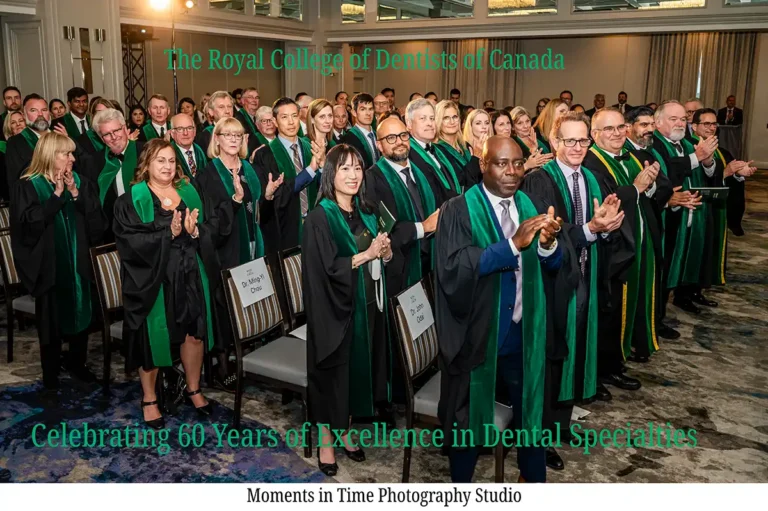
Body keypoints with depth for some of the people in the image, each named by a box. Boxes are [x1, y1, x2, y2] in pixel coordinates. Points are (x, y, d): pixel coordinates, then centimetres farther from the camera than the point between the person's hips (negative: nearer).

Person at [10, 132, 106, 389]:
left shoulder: (80, 183, 4)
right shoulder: (28, 186, -7)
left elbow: (97, 221, -5)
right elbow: (30, 222, -21)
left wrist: (75, 194, -15)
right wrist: (57, 194, -20)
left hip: (77, 261, 3)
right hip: (48, 264, -3)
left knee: (80, 313, 12)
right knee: (51, 317, 8)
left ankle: (77, 362, 31)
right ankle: (50, 372, 24)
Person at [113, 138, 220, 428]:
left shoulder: (190, 193, 9)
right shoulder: (132, 200, -5)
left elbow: (213, 227, 3)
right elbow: (130, 240, -16)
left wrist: (195, 231, -17)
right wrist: (168, 233, -24)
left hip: (190, 277, 4)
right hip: (152, 280, -4)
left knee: (195, 334, 9)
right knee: (153, 337, 6)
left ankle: (193, 389, 31)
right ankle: (149, 399, 25)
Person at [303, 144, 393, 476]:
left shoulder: (367, 213, 8)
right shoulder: (320, 217, -11)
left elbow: (379, 257, 14)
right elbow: (326, 268, -19)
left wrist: (385, 253, -8)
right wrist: (366, 255, -17)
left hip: (366, 305, 6)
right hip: (334, 309, -6)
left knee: (358, 368, 13)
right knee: (332, 371, 5)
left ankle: (345, 431, 30)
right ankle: (325, 441, 21)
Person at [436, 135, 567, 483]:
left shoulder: (529, 205, 4)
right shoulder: (458, 210, -11)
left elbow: (553, 266, 1)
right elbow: (454, 268, -25)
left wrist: (548, 244, -21)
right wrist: (513, 244, -32)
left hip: (524, 332, 5)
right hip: (475, 333, -4)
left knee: (531, 409, 20)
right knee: (469, 416, 14)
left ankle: (534, 477, 42)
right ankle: (461, 482, 37)